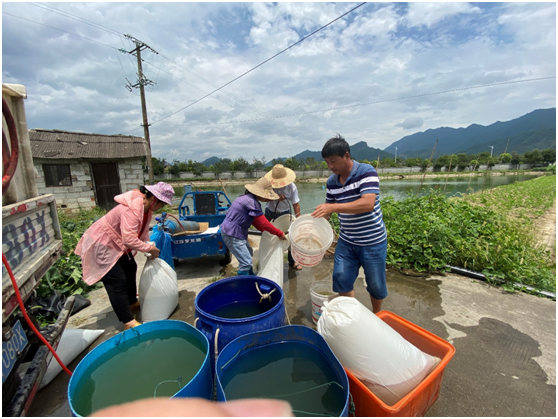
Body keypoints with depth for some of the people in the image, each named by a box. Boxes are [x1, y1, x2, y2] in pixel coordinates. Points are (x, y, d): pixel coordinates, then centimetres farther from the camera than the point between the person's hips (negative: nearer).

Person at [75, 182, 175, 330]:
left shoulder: (147, 207, -5)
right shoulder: (132, 209, -35)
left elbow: (143, 232, 1)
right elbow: (130, 240, -40)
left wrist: (149, 248, -11)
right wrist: (150, 248, -28)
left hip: (117, 243, 10)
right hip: (102, 244, -10)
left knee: (130, 268, 20)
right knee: (118, 281, -9)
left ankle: (132, 302, 40)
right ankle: (128, 321, 0)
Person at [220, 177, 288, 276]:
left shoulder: (249, 198, 8)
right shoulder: (252, 202, -24)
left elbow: (255, 220, 17)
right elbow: (264, 223, -24)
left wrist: (265, 231, 12)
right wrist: (280, 234, -14)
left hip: (237, 231, 11)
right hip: (232, 234, -11)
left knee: (249, 253, 26)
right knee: (246, 262, -9)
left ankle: (250, 276, 46)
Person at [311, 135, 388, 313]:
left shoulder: (366, 172, -17)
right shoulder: (331, 182, 1)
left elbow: (368, 203, -30)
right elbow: (328, 208, 9)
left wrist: (334, 207, -38)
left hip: (373, 242, -4)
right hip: (346, 242, 5)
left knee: (375, 285, 12)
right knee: (341, 280, 8)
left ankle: (376, 316, 40)